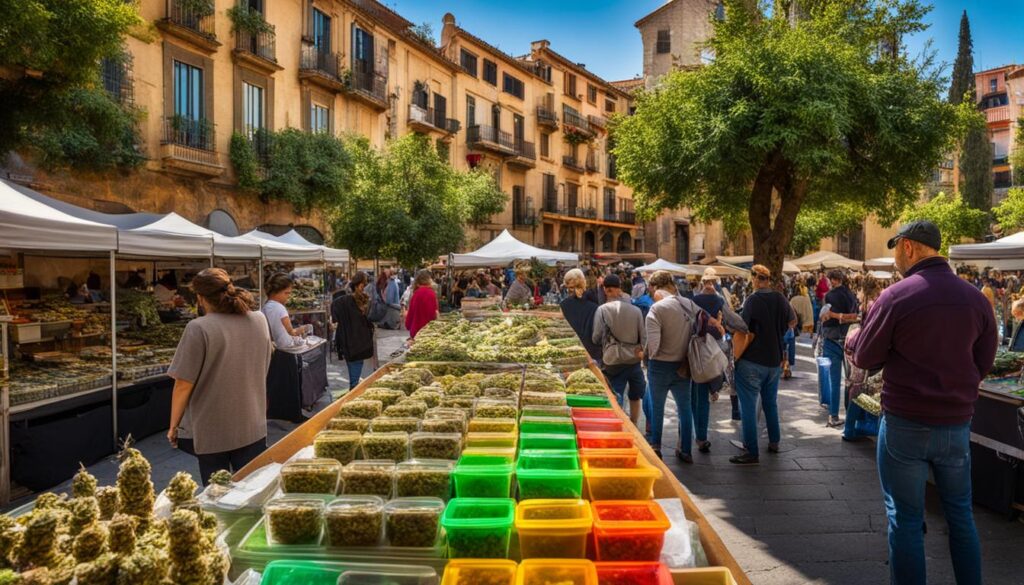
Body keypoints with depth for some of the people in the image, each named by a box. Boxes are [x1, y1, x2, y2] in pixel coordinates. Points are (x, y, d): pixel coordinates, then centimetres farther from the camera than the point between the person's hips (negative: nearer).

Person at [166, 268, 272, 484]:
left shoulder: (199, 329, -18)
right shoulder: (260, 320, -1)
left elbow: (183, 385, -14)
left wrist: (173, 425, 0)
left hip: (212, 430, -4)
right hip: (253, 426, 4)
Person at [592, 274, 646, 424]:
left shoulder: (602, 310, -8)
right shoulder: (635, 310, -1)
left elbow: (596, 338, -7)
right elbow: (644, 336, 1)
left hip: (614, 361, -3)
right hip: (634, 360, 3)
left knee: (615, 401, 5)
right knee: (635, 397, 19)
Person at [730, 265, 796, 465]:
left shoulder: (753, 300, -15)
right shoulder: (780, 299, 2)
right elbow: (793, 322, 18)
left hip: (751, 361, -6)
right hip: (774, 360, 6)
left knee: (748, 406, -2)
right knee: (771, 402, 22)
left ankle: (752, 452, -2)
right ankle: (774, 442, 34)